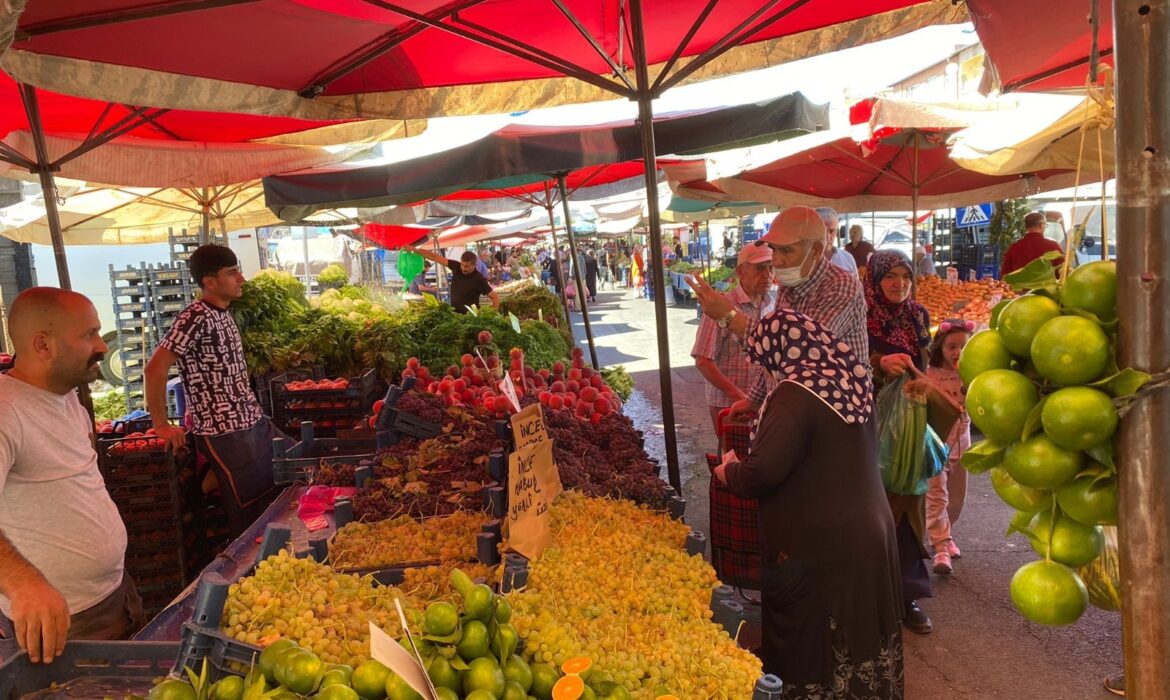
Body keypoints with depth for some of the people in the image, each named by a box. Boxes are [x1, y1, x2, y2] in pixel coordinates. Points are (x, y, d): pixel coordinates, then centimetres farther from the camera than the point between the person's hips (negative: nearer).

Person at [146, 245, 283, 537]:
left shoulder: (224, 314, 11)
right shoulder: (196, 316, -16)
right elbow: (156, 368, -20)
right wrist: (161, 426, -14)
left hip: (255, 421, 9)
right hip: (225, 433, -9)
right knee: (251, 516, -1)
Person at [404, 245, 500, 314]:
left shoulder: (479, 279, -18)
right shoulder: (456, 267, -5)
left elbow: (496, 297, -16)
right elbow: (436, 258, -2)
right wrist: (415, 249, -4)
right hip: (453, 313, 5)